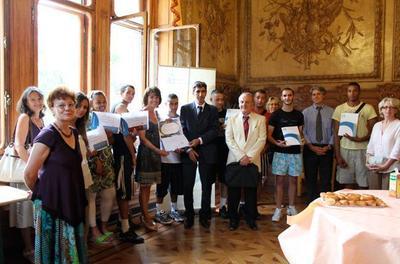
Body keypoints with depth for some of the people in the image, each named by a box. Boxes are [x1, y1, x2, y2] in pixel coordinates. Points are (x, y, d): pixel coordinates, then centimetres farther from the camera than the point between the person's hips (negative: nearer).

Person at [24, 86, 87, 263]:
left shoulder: (74, 133, 7)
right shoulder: (47, 135, -17)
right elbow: (29, 174, -13)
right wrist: (40, 193, 3)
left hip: (72, 200, 7)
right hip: (52, 202, -7)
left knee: (71, 249, 19)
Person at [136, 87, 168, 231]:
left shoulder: (155, 113, 13)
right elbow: (142, 137, -14)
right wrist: (158, 150, -17)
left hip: (155, 152, 8)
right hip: (145, 152, -7)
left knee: (148, 186, 13)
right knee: (144, 186, 2)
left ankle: (145, 215, 22)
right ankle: (146, 217, 11)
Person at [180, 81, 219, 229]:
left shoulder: (213, 110, 8)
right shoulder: (185, 109, 7)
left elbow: (214, 131, -1)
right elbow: (182, 131, 1)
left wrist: (200, 140, -13)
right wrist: (188, 148, -10)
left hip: (207, 152, 1)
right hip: (189, 152, 0)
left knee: (206, 186, 6)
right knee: (187, 186, 2)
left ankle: (204, 216, 19)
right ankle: (189, 216, 16)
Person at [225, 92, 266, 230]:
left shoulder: (260, 119, 6)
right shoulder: (232, 119, 9)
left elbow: (262, 140, -2)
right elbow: (229, 140, 1)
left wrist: (249, 157, -11)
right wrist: (241, 156, -11)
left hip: (253, 161, 0)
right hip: (234, 160, 1)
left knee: (251, 191, 7)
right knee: (233, 192, 4)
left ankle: (251, 219, 22)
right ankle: (233, 219, 19)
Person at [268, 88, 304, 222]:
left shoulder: (298, 114, 8)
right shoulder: (276, 114, 1)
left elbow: (301, 133, 15)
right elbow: (269, 135, -1)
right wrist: (277, 143, -18)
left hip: (295, 152, 3)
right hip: (280, 152, -2)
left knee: (293, 180, 9)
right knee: (280, 181, 0)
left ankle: (291, 207, 22)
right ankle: (278, 209, 7)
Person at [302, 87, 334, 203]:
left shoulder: (331, 112, 3)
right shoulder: (306, 112, 4)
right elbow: (303, 132, 0)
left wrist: (329, 146, -10)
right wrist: (311, 146, -10)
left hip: (326, 149, 0)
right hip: (310, 149, 1)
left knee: (326, 179, 4)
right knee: (310, 179, 8)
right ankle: (312, 204, 18)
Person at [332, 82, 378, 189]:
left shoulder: (368, 108, 1)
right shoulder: (339, 109, 5)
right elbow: (336, 133, 4)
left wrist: (361, 139, -19)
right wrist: (337, 155, -2)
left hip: (363, 150, -1)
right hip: (345, 150, 1)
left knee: (364, 184, 1)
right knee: (347, 183, 3)